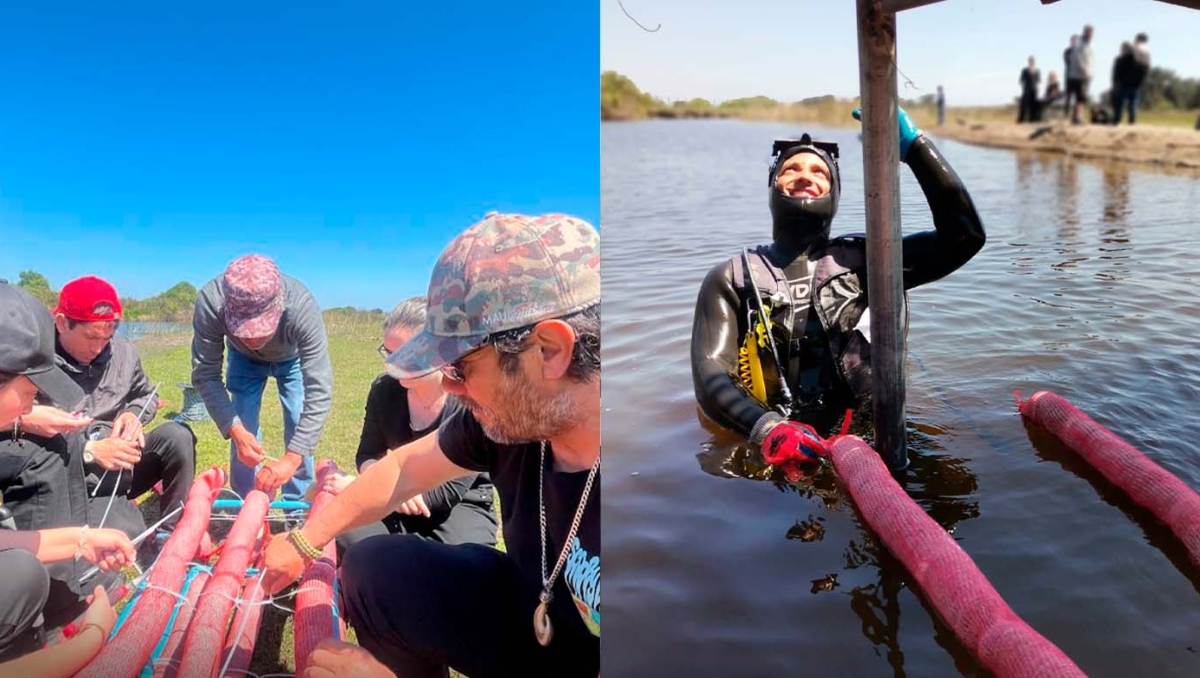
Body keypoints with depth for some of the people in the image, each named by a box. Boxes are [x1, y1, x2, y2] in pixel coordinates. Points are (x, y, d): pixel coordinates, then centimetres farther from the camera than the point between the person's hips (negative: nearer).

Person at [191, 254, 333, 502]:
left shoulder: (302, 307, -46)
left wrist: (291, 458, -52)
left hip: (293, 358, -1)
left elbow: (319, 390, -45)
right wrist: (235, 430, -44)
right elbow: (206, 375, -30)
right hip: (244, 359, 1)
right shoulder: (210, 302, -41)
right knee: (244, 430, -8)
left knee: (299, 428, -10)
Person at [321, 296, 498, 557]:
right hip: (399, 505, 3)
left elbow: (449, 492, -22)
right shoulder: (384, 390, -6)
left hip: (463, 508, -3)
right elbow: (368, 455, 5)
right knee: (343, 534, -27)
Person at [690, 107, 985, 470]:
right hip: (772, 451, -2)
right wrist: (768, 428, -25)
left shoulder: (862, 258, 13)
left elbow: (965, 236, 3)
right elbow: (710, 373, -5)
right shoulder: (731, 279, 9)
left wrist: (912, 144, -1)